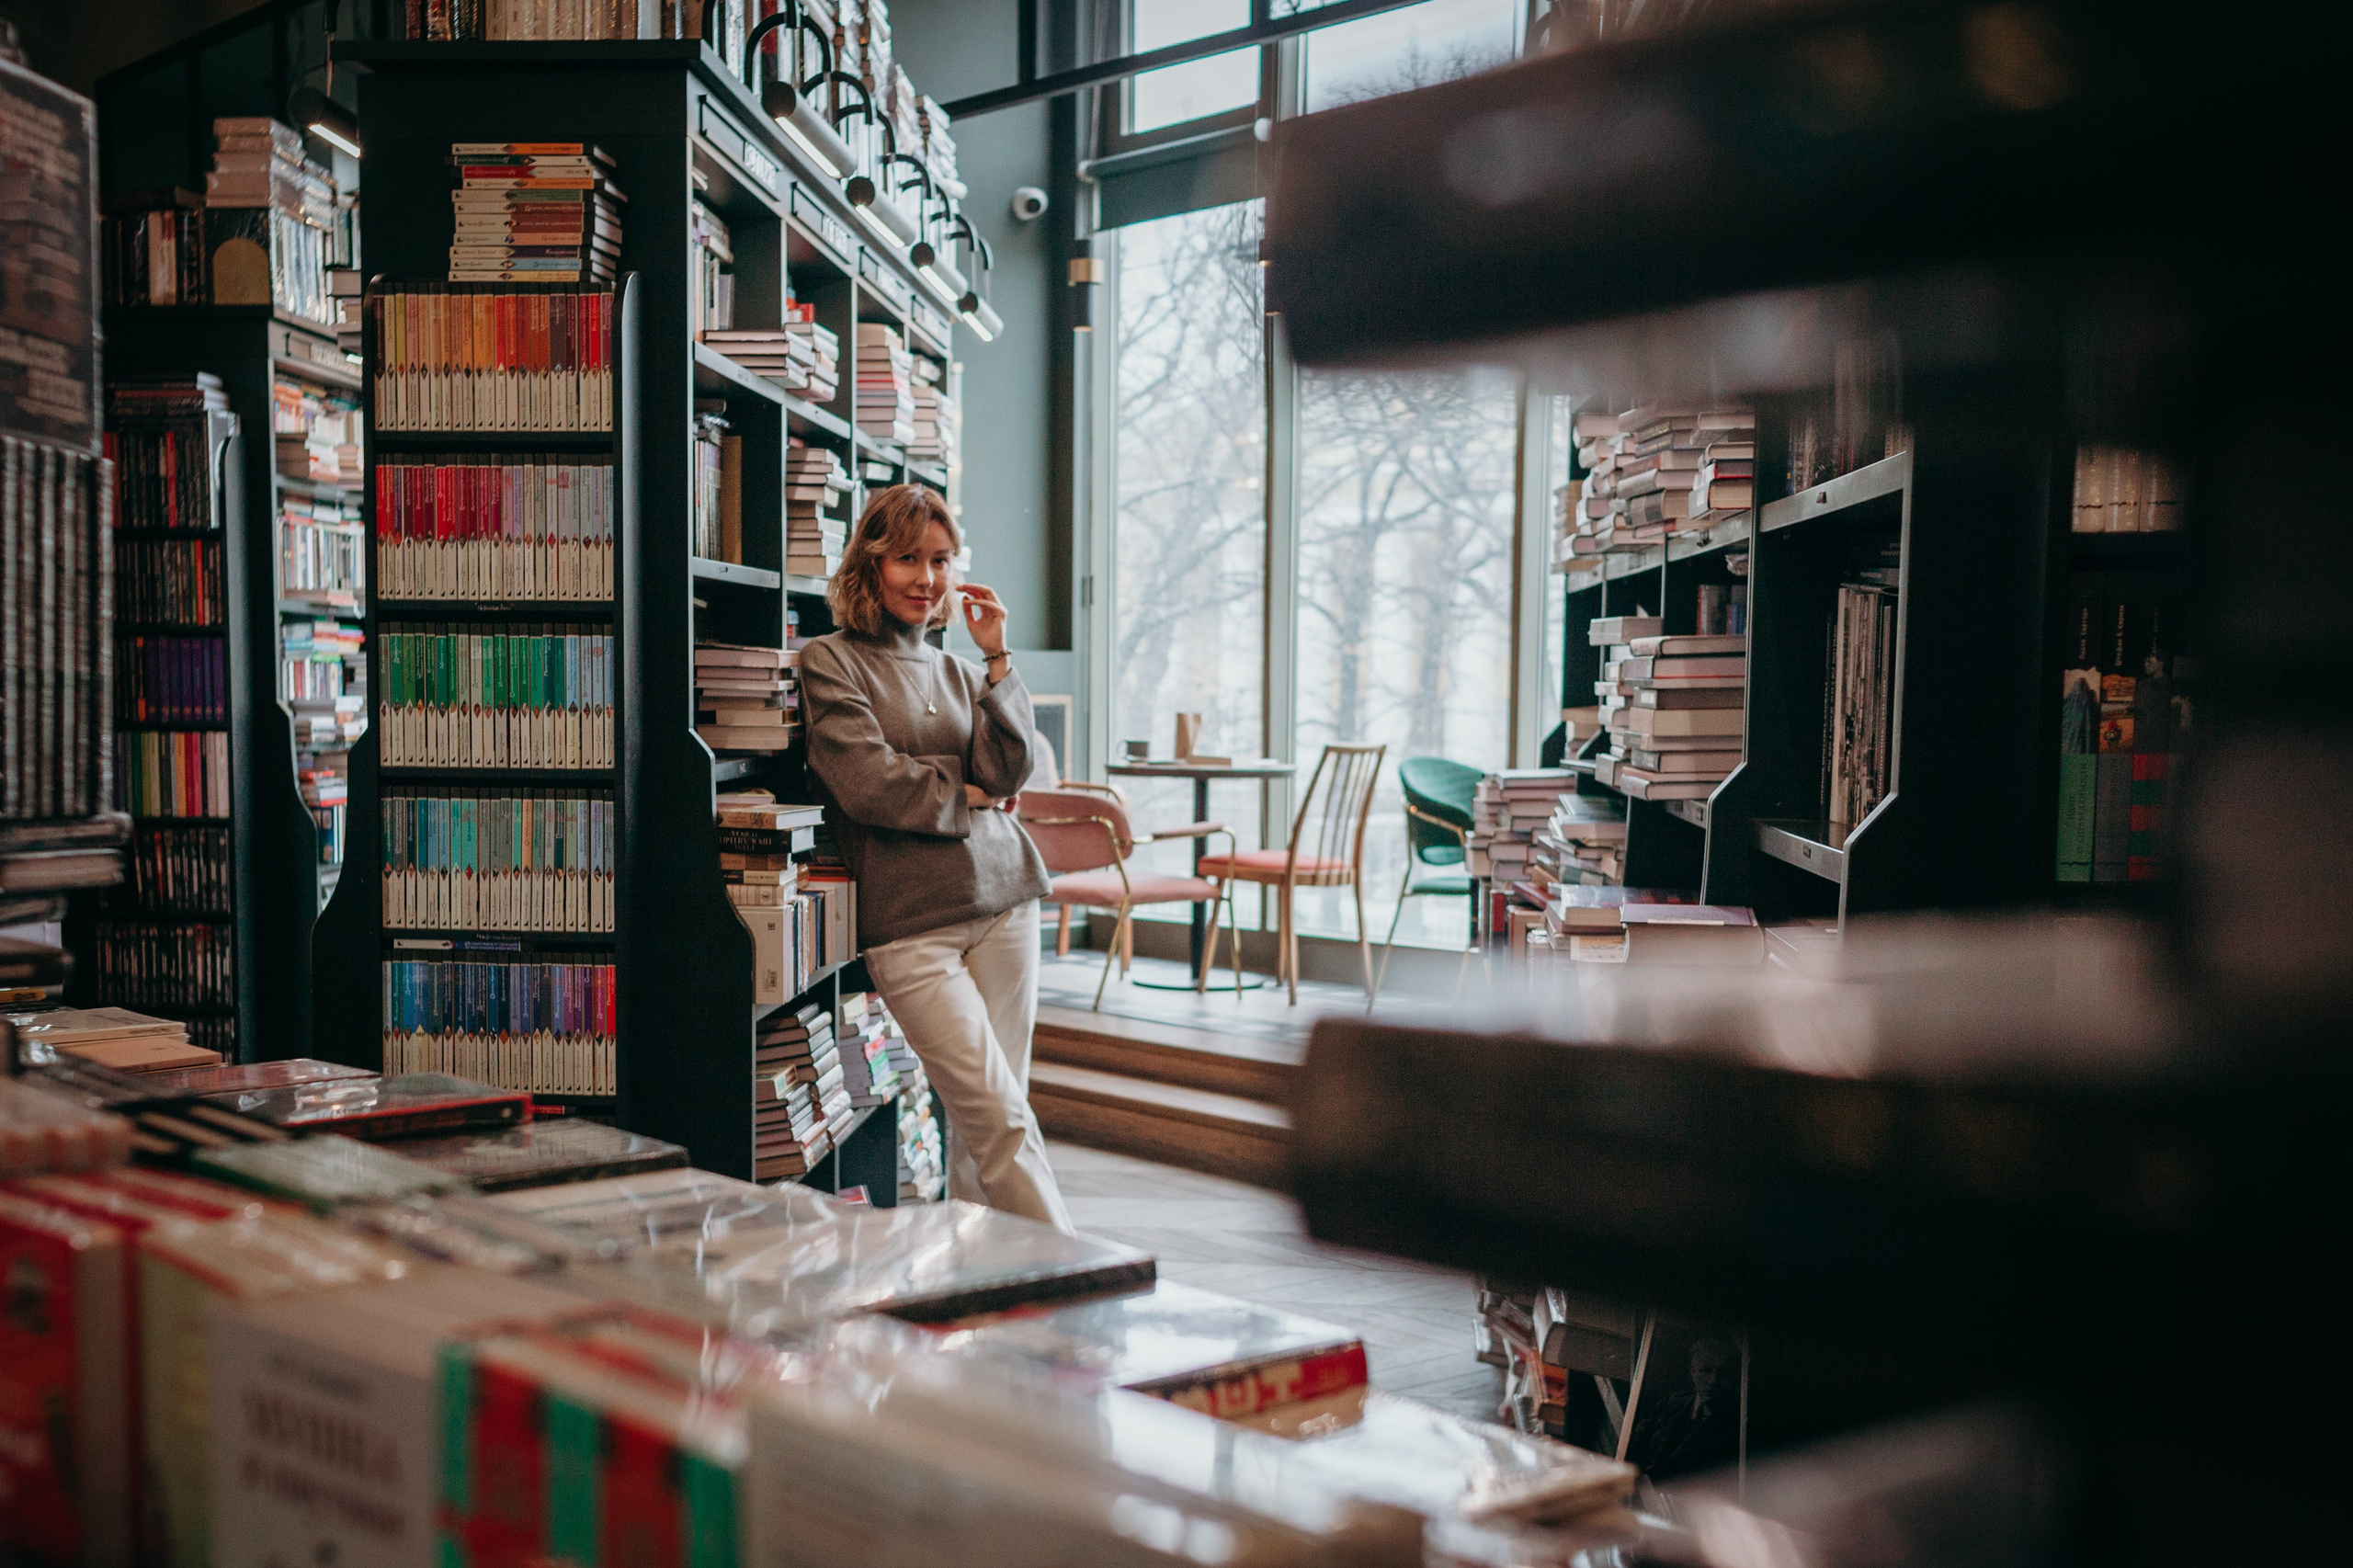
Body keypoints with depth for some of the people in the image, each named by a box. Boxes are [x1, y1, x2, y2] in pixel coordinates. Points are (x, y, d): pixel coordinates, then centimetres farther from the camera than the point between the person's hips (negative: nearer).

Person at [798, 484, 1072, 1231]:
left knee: (980, 1121, 7)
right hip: (910, 921, -5)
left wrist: (995, 657, -1)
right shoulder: (829, 662, 1)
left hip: (1002, 898, 5)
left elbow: (1006, 775, 2)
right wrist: (967, 796, 2)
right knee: (1001, 1119, -9)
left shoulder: (960, 672, 17)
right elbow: (867, 783, -10)